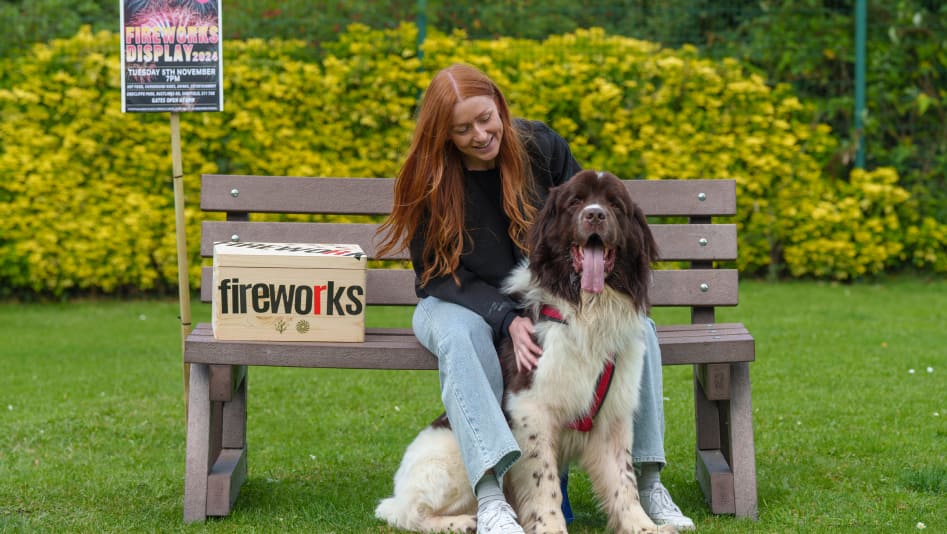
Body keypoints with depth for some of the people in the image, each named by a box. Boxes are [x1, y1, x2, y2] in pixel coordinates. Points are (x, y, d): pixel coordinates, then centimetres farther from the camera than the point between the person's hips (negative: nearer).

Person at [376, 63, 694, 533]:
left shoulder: (540, 146, -8)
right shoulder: (428, 181, -12)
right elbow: (438, 277, -13)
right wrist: (507, 320, -30)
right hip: (465, 302, -2)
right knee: (458, 332, -39)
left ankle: (646, 480, -15)